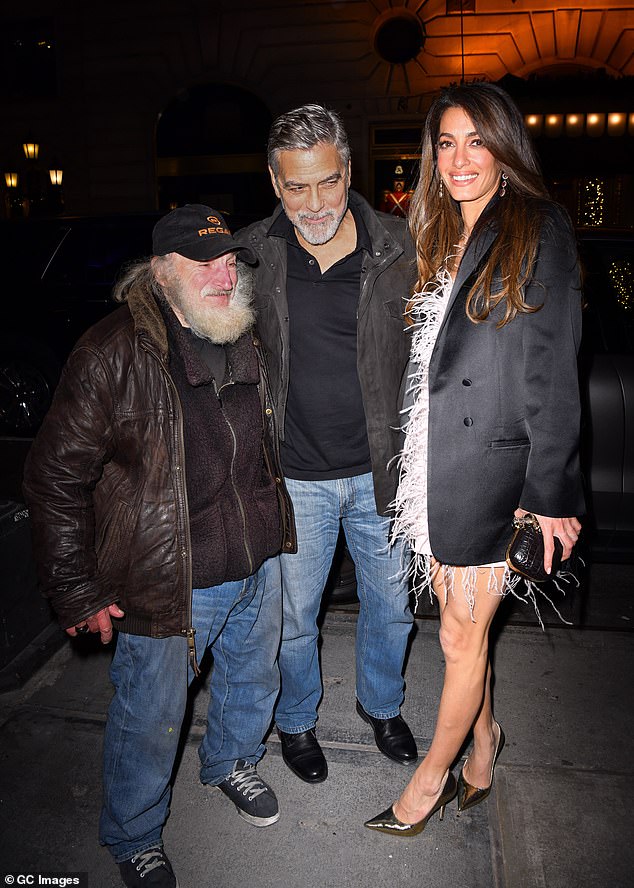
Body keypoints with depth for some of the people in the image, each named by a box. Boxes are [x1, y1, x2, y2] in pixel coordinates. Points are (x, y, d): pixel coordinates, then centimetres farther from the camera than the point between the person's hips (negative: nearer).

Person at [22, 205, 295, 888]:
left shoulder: (249, 340, 2)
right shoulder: (113, 353, -18)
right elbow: (54, 477, -15)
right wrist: (77, 592, -12)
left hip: (259, 567, 6)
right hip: (168, 586, -6)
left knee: (253, 680, 27)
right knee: (149, 721, 14)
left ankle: (232, 762, 58)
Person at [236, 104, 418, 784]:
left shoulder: (399, 249, -6)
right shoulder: (251, 254, -6)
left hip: (382, 471, 1)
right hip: (295, 477, 0)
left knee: (391, 604, 19)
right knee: (294, 614, 16)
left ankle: (381, 703, 50)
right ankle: (296, 720, 45)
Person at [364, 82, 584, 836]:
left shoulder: (540, 232, -6)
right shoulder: (442, 239, 15)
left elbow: (553, 375, -10)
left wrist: (550, 492, -11)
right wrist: (418, 467, 12)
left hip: (492, 464, -6)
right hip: (437, 464, 6)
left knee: (463, 635, 8)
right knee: (460, 625, 16)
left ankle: (433, 774, 29)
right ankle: (483, 738, 40)